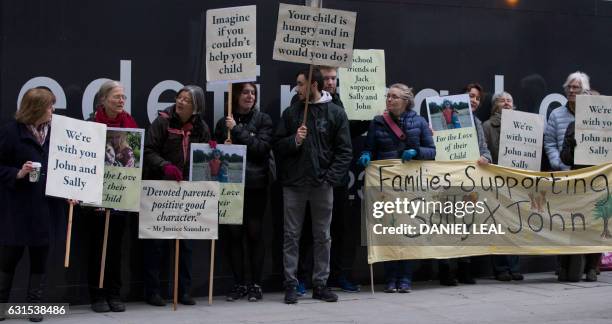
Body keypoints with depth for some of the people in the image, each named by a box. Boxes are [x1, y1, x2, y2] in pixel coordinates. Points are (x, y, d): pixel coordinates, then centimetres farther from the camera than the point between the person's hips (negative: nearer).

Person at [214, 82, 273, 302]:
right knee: (234, 234, 3)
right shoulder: (223, 123, 10)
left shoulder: (263, 120, 3)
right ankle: (239, 284, 13)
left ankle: (255, 284, 9)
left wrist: (237, 130, -13)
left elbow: (262, 147, -11)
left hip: (255, 185, -2)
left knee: (254, 234, 1)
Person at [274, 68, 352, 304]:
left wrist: (331, 177, -10)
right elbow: (277, 145, 6)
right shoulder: (291, 113, 6)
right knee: (292, 235, 3)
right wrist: (294, 140, -14)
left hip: (322, 184, -1)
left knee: (323, 236, 7)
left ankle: (320, 284, 16)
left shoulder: (336, 113, 2)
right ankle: (290, 284, 9)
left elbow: (344, 151, -1)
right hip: (294, 183, 1)